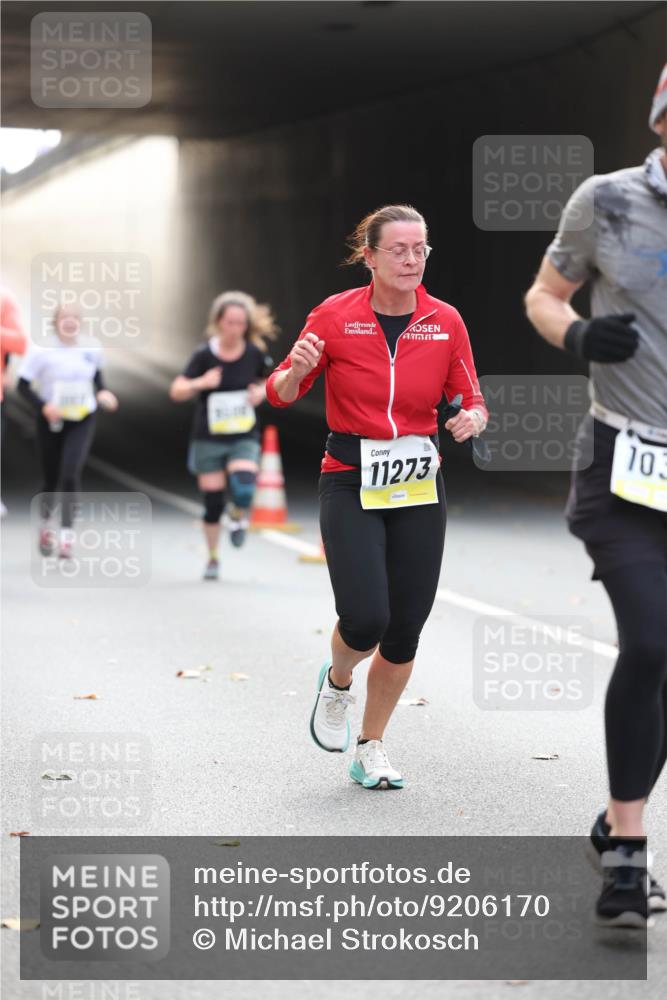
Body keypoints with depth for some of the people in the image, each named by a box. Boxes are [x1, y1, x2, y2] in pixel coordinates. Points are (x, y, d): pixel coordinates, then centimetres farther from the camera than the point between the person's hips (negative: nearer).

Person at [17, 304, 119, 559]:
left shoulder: (92, 347, -4)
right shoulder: (42, 349, -13)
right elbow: (23, 385, -9)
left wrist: (102, 393, -3)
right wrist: (43, 406, -24)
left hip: (82, 421, 1)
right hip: (51, 421, -1)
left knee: (71, 474, -17)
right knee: (51, 479, 8)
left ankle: (67, 532, -10)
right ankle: (46, 524, 37)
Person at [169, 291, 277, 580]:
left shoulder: (255, 353, -4)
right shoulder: (204, 355, -10)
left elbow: (266, 381, 14)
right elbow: (176, 391, -9)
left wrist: (261, 392, -9)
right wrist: (200, 383, -27)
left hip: (244, 438, 0)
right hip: (208, 439, 0)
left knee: (243, 489, -24)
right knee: (212, 502, 3)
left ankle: (237, 515, 13)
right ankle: (213, 559, 24)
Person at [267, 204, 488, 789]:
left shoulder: (445, 321, -1)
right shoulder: (335, 315, -7)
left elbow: (471, 398, 5)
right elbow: (282, 394, 0)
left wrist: (473, 418, -18)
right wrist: (296, 372, -23)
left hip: (419, 484, 3)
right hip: (351, 483, -3)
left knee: (405, 630, 4)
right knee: (366, 619, -17)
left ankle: (371, 747, 25)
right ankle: (337, 682, 20)